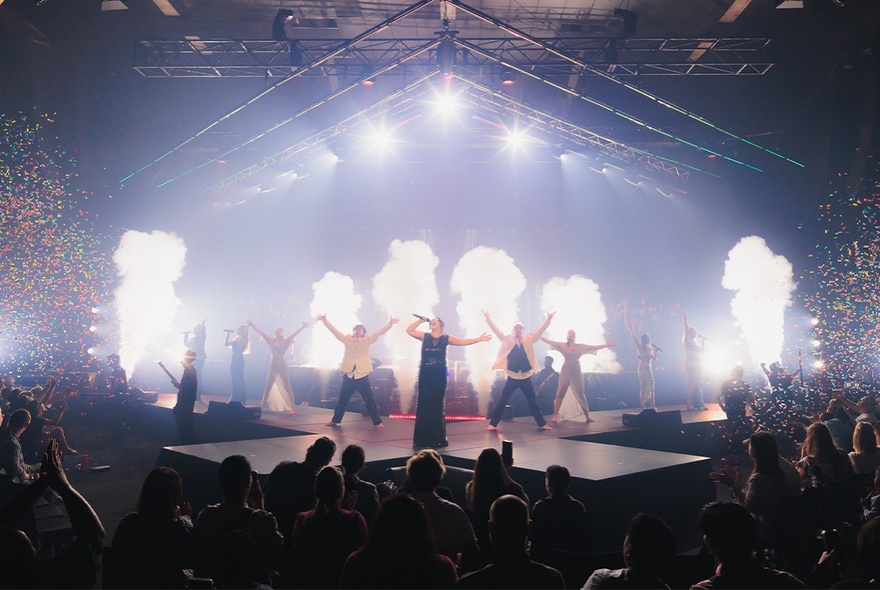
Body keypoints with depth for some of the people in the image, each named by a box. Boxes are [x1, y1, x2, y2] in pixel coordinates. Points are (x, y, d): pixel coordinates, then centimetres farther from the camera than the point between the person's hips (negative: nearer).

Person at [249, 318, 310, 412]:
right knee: (268, 387, 9)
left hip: (282, 365, -3)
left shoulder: (286, 342, -1)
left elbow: (294, 334, -13)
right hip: (273, 365, 3)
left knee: (287, 387, -2)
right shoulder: (271, 341, 7)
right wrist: (252, 325, 2)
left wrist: (303, 327, -26)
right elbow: (261, 333, 5)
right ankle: (261, 406, 17)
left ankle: (292, 408, -2)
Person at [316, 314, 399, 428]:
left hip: (362, 374, -2)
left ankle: (377, 422, 5)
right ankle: (335, 420, 25)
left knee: (370, 399, 0)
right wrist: (325, 320, 2)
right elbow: (334, 330, 7)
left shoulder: (367, 340, 4)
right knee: (343, 399, 13)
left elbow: (379, 332, -4)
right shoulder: (347, 339, 8)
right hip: (348, 374, 2)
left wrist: (390, 324, -15)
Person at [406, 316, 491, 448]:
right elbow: (409, 330, 6)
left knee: (437, 405, 2)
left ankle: (437, 438, 8)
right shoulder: (424, 336, 9)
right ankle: (423, 438, 7)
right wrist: (421, 320, 3)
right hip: (425, 374, 1)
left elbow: (463, 341, 4)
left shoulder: (446, 338, 6)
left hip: (439, 375, -1)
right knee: (423, 404, 0)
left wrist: (479, 338, -2)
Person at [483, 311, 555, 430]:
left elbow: (540, 330, 1)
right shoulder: (508, 340, 5)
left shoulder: (529, 340, 7)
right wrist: (488, 318, -4)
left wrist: (548, 319, -8)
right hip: (512, 377, -1)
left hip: (526, 377, 1)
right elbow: (496, 330, 1)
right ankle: (493, 424, 3)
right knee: (502, 401, -2)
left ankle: (542, 423, 20)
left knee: (533, 402, 10)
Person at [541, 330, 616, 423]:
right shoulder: (562, 345, 0)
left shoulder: (581, 346, 6)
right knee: (560, 394, -4)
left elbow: (595, 347, 9)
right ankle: (555, 415, -3)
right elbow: (549, 341, -6)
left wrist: (608, 344, 7)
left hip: (576, 373, 2)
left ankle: (587, 416, 12)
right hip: (565, 372, -2)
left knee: (581, 395, 6)